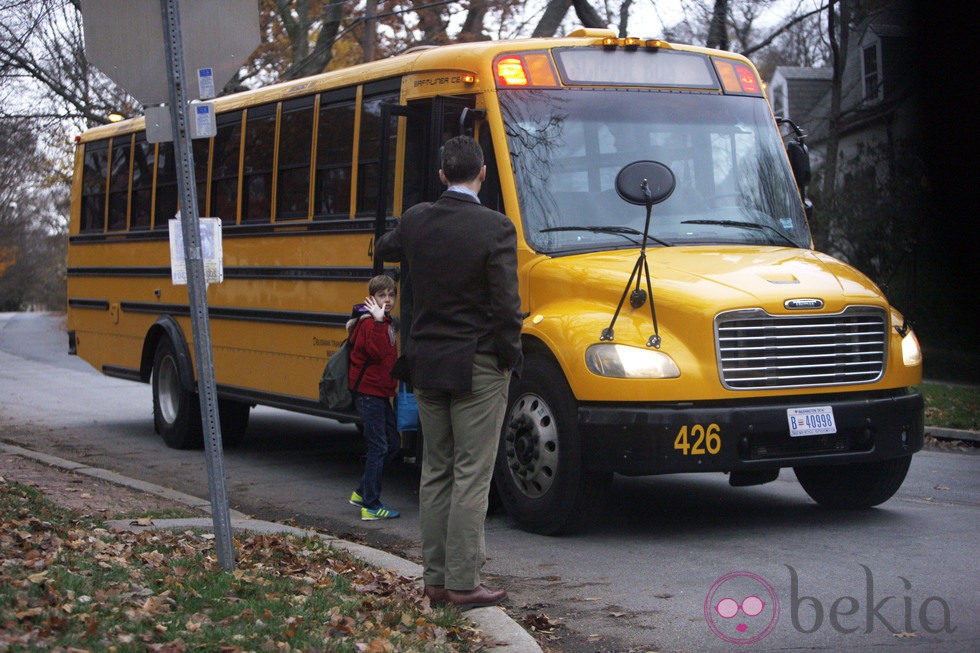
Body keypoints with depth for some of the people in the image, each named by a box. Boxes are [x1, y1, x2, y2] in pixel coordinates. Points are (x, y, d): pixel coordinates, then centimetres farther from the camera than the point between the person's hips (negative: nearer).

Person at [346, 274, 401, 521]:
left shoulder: (387, 322, 14)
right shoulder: (368, 322, -15)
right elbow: (378, 352, -31)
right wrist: (377, 321, -32)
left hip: (381, 393, 10)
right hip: (368, 393, -10)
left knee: (392, 443, 13)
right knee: (378, 447, -8)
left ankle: (362, 492, 22)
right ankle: (371, 507, -3)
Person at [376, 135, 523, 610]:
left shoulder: (415, 221, 0)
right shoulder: (495, 228, -15)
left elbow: (385, 251, 23)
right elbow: (506, 308, -16)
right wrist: (510, 359, -2)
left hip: (426, 363, 5)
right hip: (477, 367, -5)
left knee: (435, 472, 13)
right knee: (471, 475, -1)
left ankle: (435, 578, 18)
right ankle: (463, 584, 0)